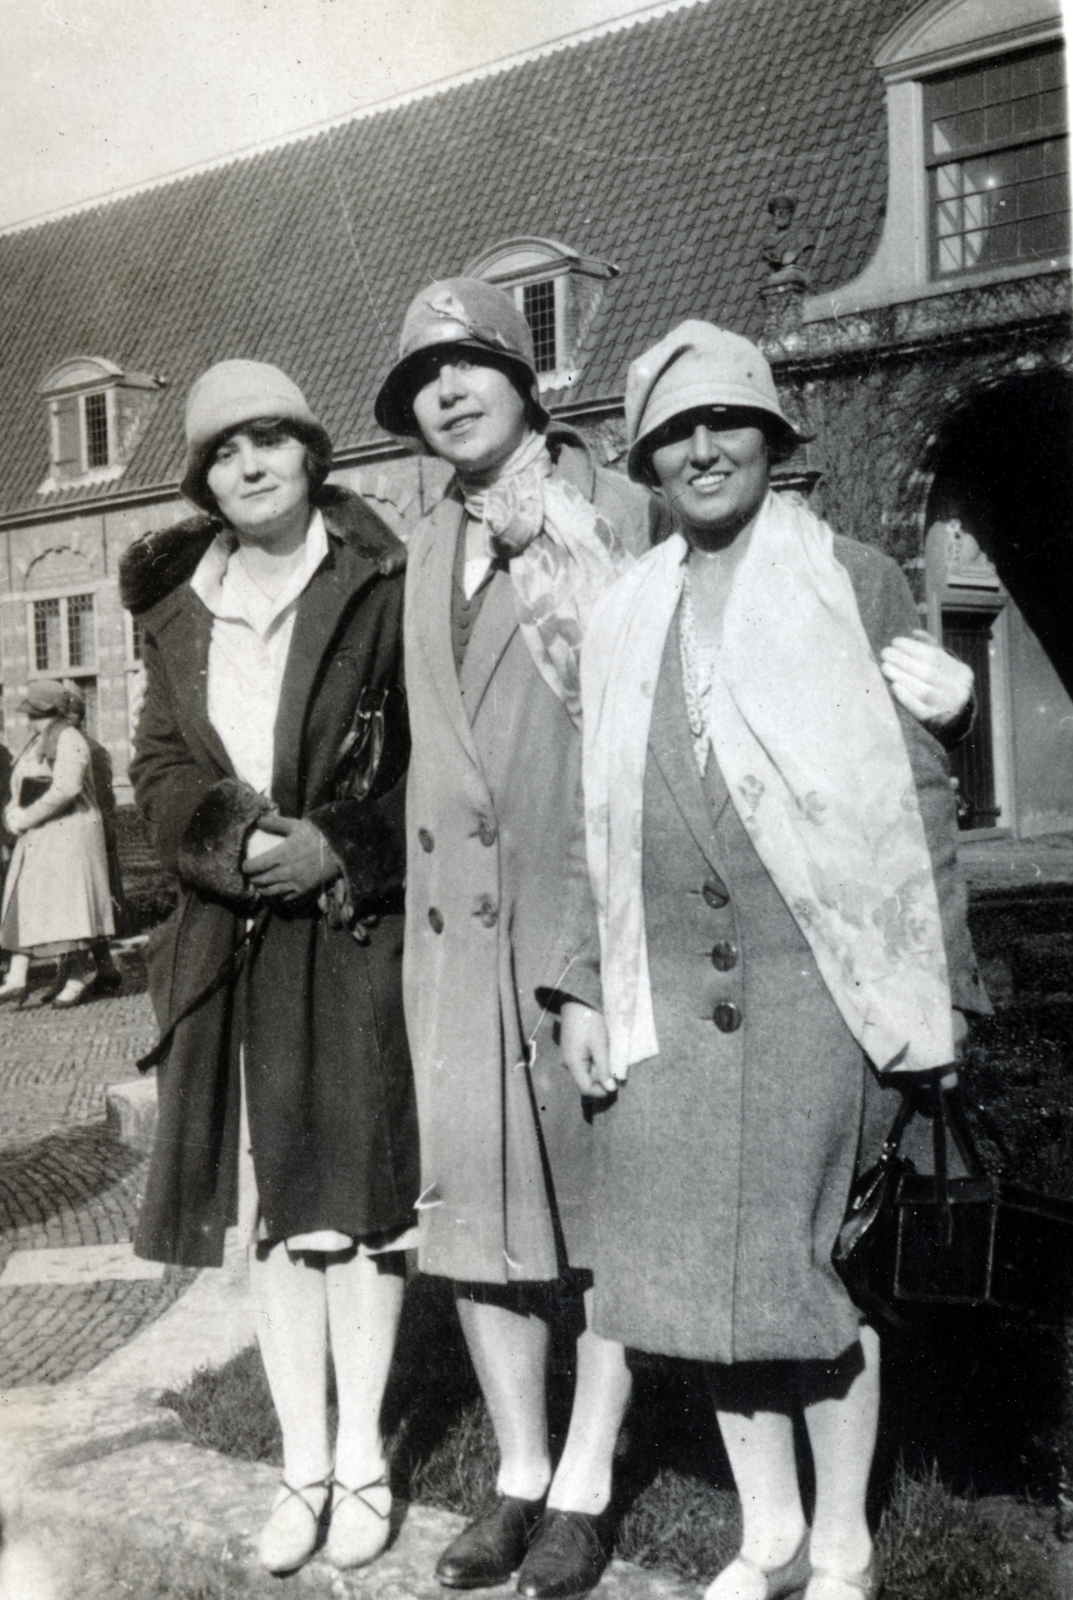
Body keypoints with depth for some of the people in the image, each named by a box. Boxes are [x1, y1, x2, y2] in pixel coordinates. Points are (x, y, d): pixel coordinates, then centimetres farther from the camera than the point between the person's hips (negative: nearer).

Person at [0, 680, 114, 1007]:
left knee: (66, 901, -9)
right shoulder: (37, 742, 17)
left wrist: (27, 818, -17)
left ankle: (82, 971, 1)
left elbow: (65, 788, -22)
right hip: (37, 837, 9)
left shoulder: (69, 739, -11)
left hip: (68, 832, -9)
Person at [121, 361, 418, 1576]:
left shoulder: (382, 587, -3)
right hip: (232, 936, 4)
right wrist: (238, 836, -11)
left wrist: (335, 847, -16)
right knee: (265, 1204, 9)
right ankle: (302, 1461, 22)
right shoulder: (176, 604, 11)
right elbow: (159, 766, 7)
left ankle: (361, 1460, 19)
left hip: (357, 932, -4)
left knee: (353, 1199, 3)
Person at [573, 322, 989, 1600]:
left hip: (814, 970, -4)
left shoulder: (852, 582, 2)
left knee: (803, 1263, 1)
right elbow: (597, 822, 13)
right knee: (701, 1264, 7)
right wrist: (584, 991, 8)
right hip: (671, 982, 4)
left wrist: (935, 986, -5)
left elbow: (920, 787, 0)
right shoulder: (622, 617, 12)